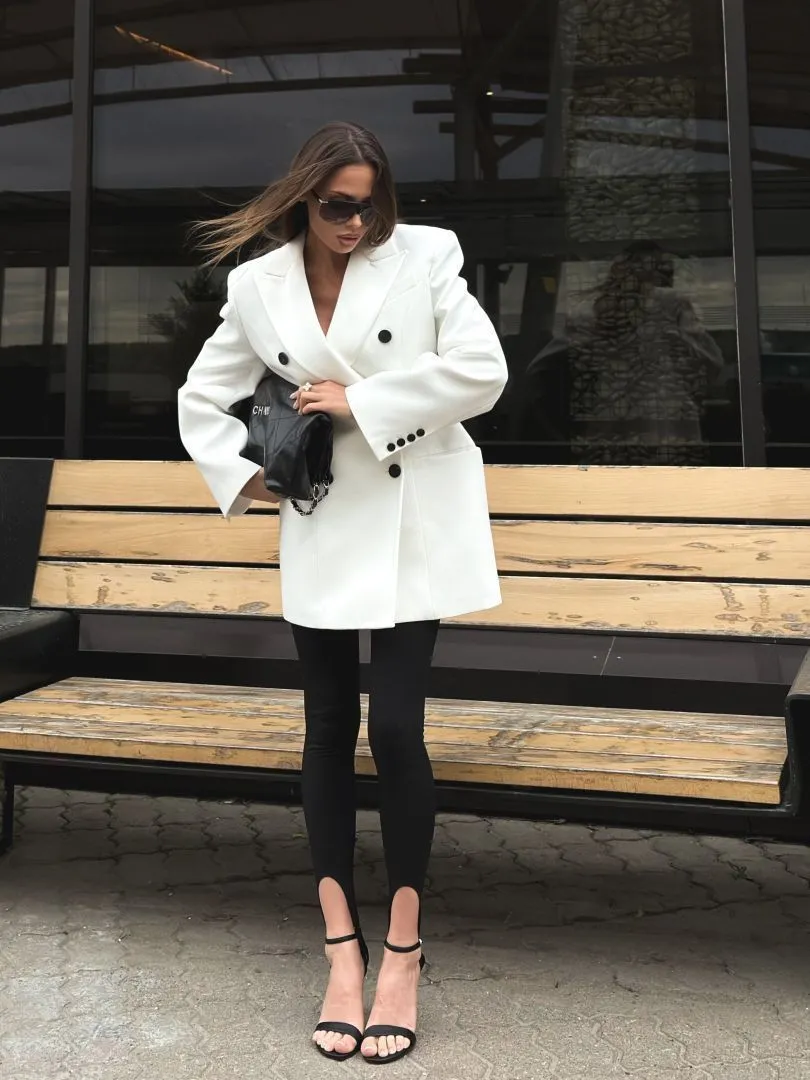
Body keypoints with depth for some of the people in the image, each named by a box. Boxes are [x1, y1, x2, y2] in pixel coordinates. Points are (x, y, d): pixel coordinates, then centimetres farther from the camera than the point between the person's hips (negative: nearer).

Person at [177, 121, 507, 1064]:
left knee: (395, 726, -8)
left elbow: (481, 372, -10)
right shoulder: (258, 288, 5)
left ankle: (402, 947, 11)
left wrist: (359, 401, -10)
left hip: (412, 518, -3)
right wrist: (243, 477, 2)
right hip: (321, 527, 3)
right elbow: (202, 400, 15)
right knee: (329, 727, 6)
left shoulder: (423, 257, -2)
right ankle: (342, 945, 19)